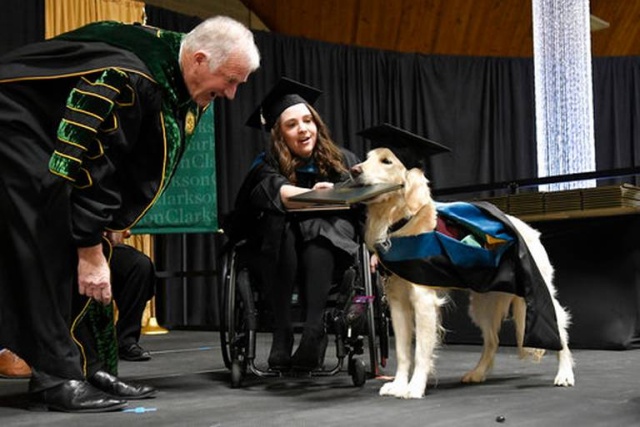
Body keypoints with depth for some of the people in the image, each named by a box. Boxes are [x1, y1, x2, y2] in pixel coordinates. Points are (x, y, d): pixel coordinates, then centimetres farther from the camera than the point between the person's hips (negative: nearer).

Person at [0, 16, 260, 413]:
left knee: (90, 250, 2)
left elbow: (145, 168, 6)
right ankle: (56, 376, -12)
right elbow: (81, 166, -31)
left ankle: (86, 367, 6)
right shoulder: (125, 77, -33)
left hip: (74, 138, 9)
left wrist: (103, 230, 5)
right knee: (52, 256, -18)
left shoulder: (183, 76, -5)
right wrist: (90, 250, -25)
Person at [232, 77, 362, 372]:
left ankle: (314, 329, -46)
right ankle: (282, 333, -38)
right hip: (280, 258, -1)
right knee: (278, 223, -33)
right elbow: (276, 190, -22)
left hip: (329, 252, 1)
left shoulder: (343, 161, 10)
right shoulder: (267, 166, 2)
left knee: (317, 229, -32)